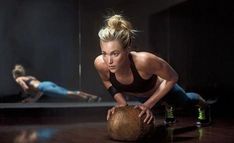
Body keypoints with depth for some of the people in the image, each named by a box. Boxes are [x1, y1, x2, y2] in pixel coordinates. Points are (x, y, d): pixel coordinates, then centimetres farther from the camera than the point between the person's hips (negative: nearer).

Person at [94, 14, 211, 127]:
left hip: (162, 88, -1)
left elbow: (172, 78, -30)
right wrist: (121, 103, -21)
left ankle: (203, 105, 67)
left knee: (185, 101, 34)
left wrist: (148, 104, -31)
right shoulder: (100, 63, -37)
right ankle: (168, 107, 70)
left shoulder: (144, 60, -49)